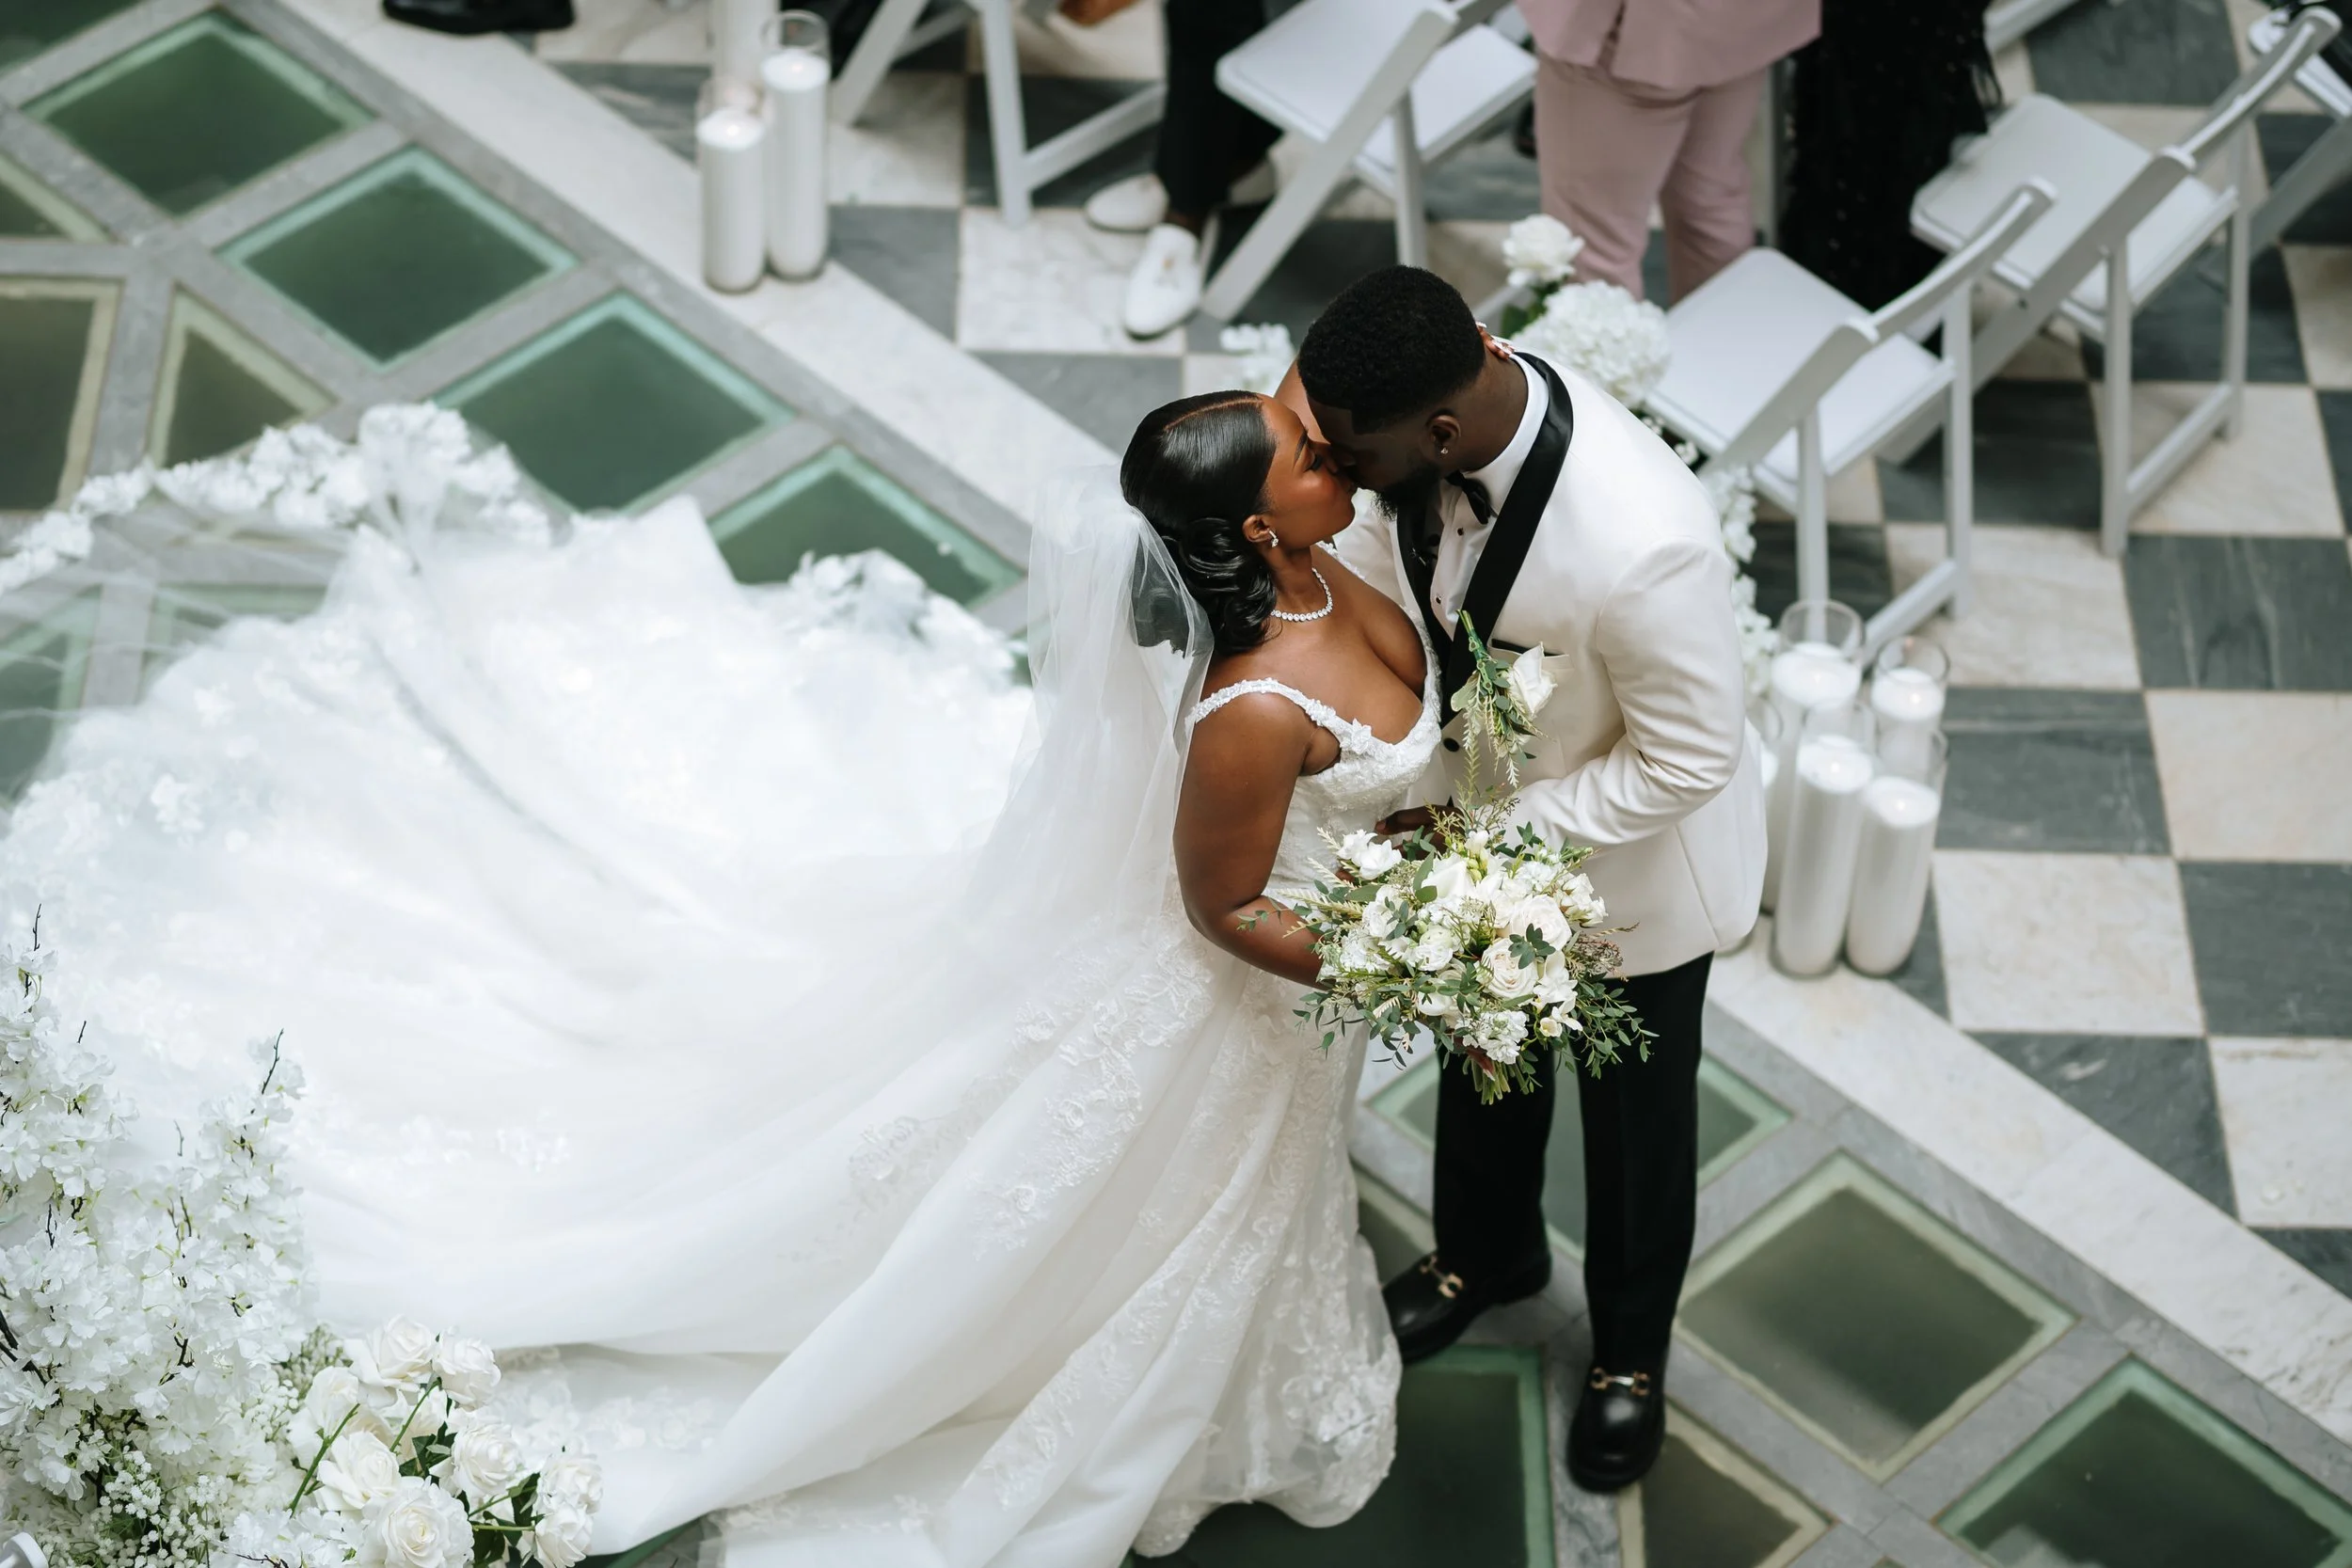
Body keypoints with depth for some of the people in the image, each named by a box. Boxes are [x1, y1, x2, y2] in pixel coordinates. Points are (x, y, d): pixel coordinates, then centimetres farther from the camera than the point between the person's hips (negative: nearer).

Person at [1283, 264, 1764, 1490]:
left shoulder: (1643, 546, -46)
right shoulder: (1433, 410, -27)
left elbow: (1691, 759, -30)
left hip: (1633, 852, -5)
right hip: (1483, 808, 5)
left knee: (1633, 1107, 23)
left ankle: (1629, 1351, 52)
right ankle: (1486, 1254, 62)